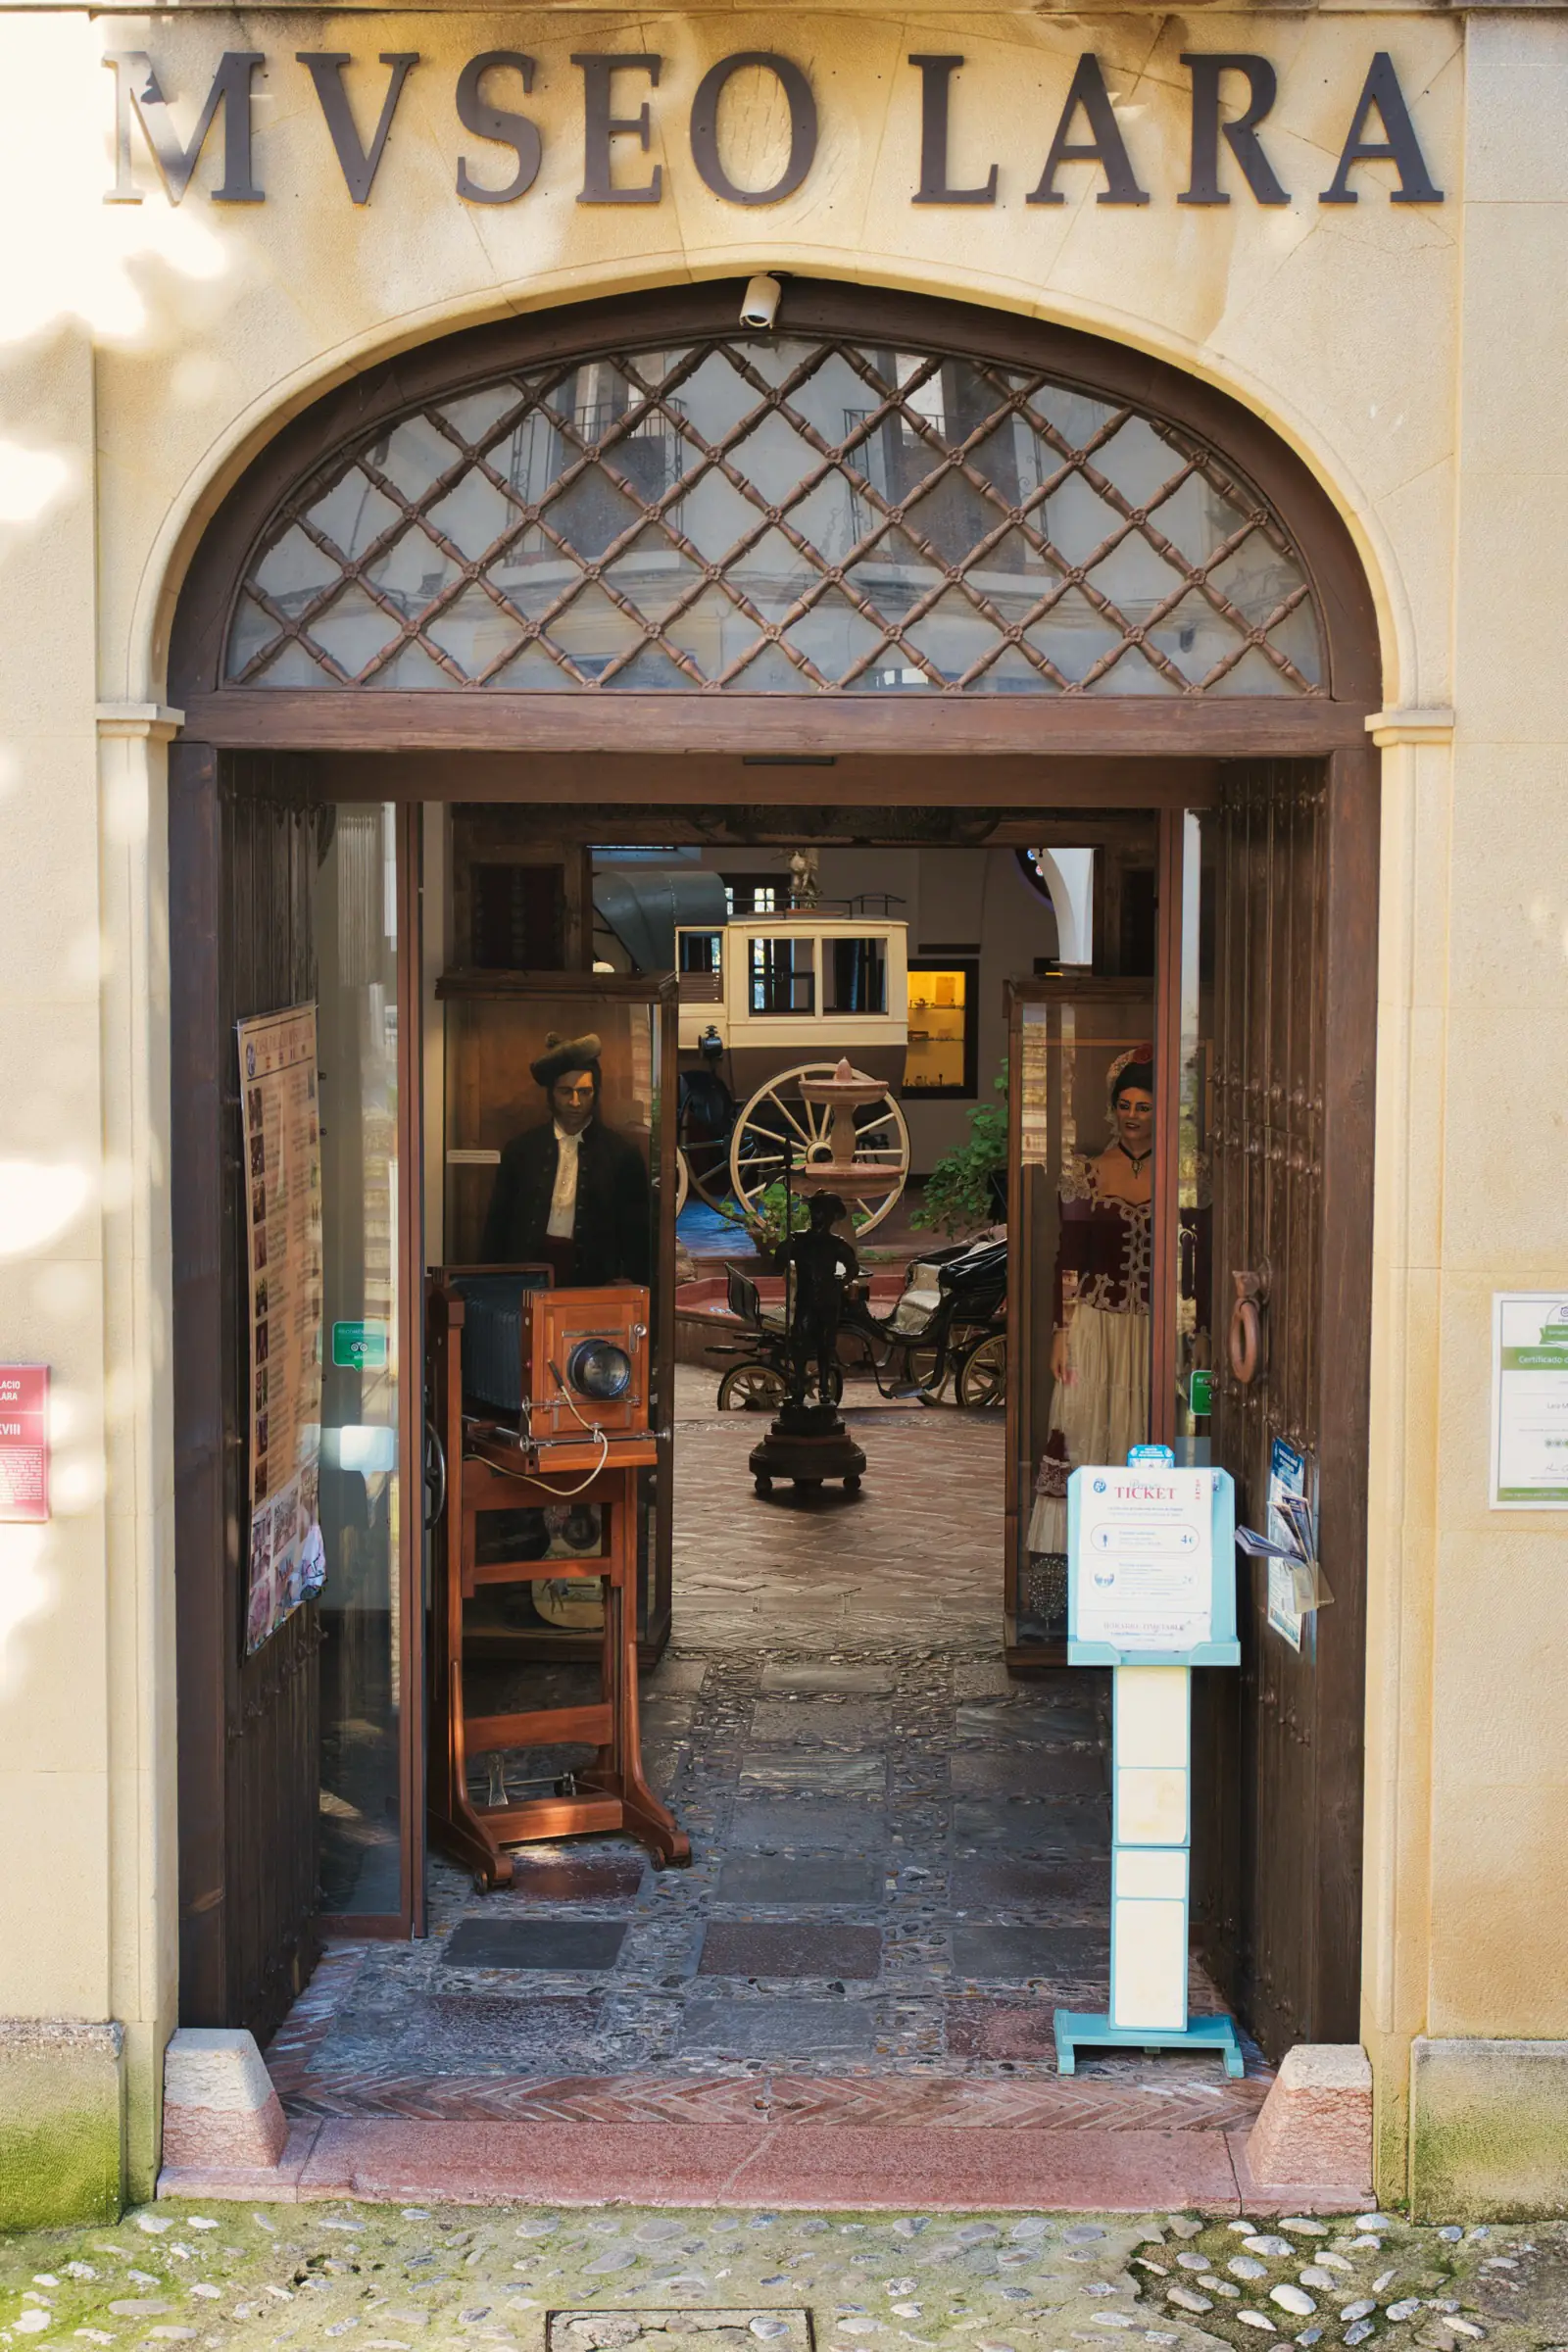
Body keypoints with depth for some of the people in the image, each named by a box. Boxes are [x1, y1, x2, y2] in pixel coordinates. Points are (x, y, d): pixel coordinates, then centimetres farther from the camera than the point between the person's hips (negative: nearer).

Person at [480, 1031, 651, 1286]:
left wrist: (629, 1284, -3)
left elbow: (636, 1235, 6)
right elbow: (497, 1222, 12)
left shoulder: (622, 1153, 5)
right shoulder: (522, 1148, 9)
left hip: (593, 1282, -1)